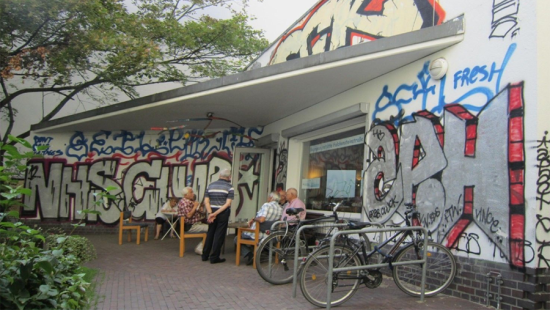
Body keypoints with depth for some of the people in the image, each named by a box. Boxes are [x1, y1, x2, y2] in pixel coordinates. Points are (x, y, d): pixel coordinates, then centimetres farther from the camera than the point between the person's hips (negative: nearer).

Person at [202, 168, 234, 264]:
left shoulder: (210, 185, 8)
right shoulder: (229, 187, -5)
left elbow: (206, 201, -1)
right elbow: (228, 203, -14)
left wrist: (210, 213, -8)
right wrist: (216, 213, -16)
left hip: (211, 212, 4)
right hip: (223, 213, -4)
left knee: (210, 233, 16)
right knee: (219, 235, 2)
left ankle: (205, 255, 23)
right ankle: (214, 257, 5)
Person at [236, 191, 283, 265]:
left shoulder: (267, 205, -18)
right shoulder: (280, 209, 5)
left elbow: (261, 219, -32)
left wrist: (254, 219, -10)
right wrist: (253, 220, 11)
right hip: (268, 236, 7)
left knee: (237, 239, 17)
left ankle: (249, 255, -4)